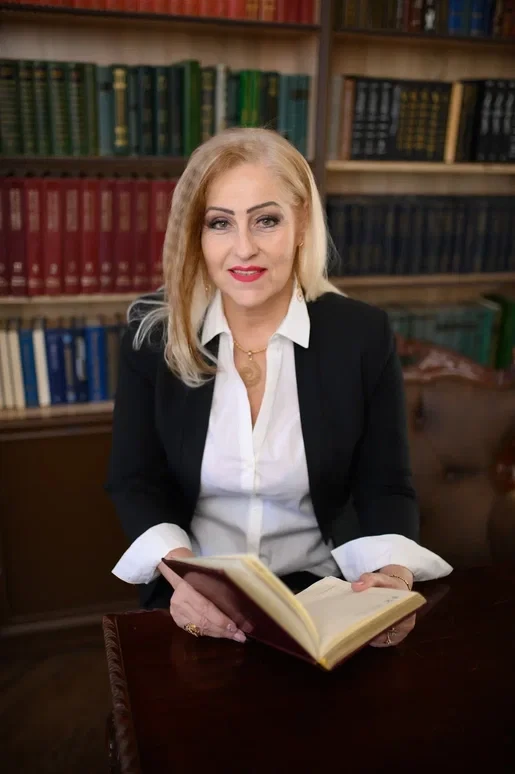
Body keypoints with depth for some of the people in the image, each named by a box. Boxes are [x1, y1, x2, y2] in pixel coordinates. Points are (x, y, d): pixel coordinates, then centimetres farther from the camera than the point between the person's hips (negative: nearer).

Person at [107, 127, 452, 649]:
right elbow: (135, 482, -3)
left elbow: (386, 488, -3)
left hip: (320, 586, 1)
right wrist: (177, 570, -22)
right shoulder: (153, 333, -6)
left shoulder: (364, 334, -7)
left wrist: (394, 575, -24)